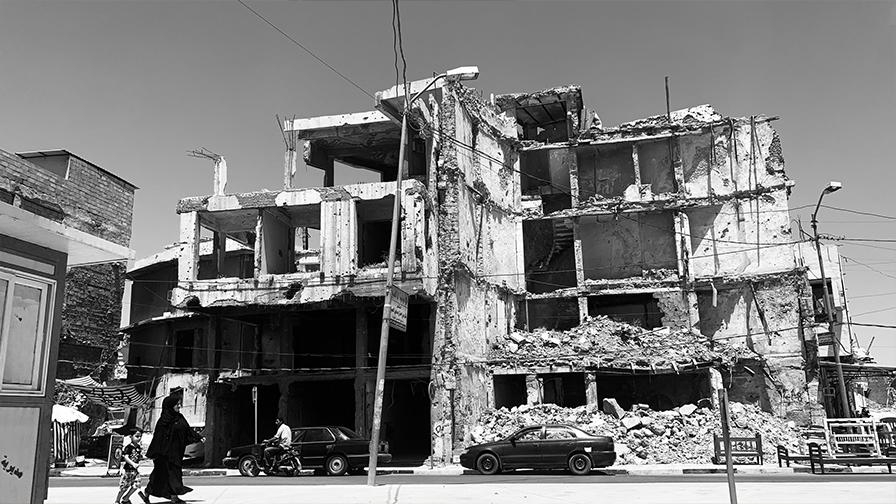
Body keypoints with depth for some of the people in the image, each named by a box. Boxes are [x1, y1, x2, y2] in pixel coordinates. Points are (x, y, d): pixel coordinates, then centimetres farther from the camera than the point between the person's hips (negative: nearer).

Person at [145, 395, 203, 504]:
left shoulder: (180, 418, 8)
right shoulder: (164, 419, -13)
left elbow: (188, 430, 13)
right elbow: (158, 436, -14)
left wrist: (199, 438, 5)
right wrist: (153, 453, -15)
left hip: (176, 451, 7)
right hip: (166, 451, -7)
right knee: (171, 472, -6)